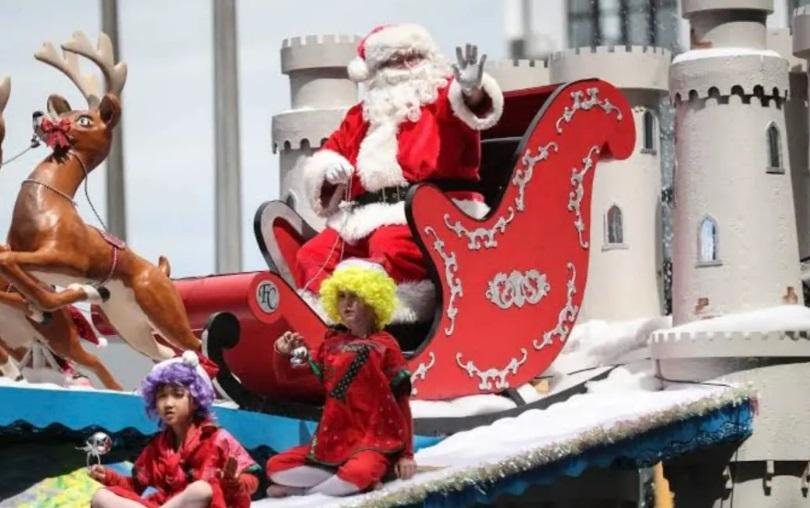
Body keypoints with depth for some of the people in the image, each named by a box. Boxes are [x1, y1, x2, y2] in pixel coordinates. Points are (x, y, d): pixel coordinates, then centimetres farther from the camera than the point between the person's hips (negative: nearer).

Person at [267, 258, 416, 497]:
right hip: (333, 441, 6)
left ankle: (303, 492, -15)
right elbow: (289, 373, 17)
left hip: (374, 442, -6)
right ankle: (343, 481, -10)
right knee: (275, 467, -5)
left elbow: (401, 402, -3)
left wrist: (405, 454, -6)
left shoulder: (384, 346, -4)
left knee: (359, 472, -39)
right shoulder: (332, 343, 10)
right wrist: (284, 353, -7)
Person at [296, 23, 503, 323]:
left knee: (392, 245, -38)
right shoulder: (362, 115, 24)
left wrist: (471, 91, -40)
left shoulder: (444, 96, 8)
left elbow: (470, 109, -15)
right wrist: (328, 169, 3)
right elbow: (332, 149, 29)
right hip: (364, 218, 7)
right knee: (311, 256, -9)